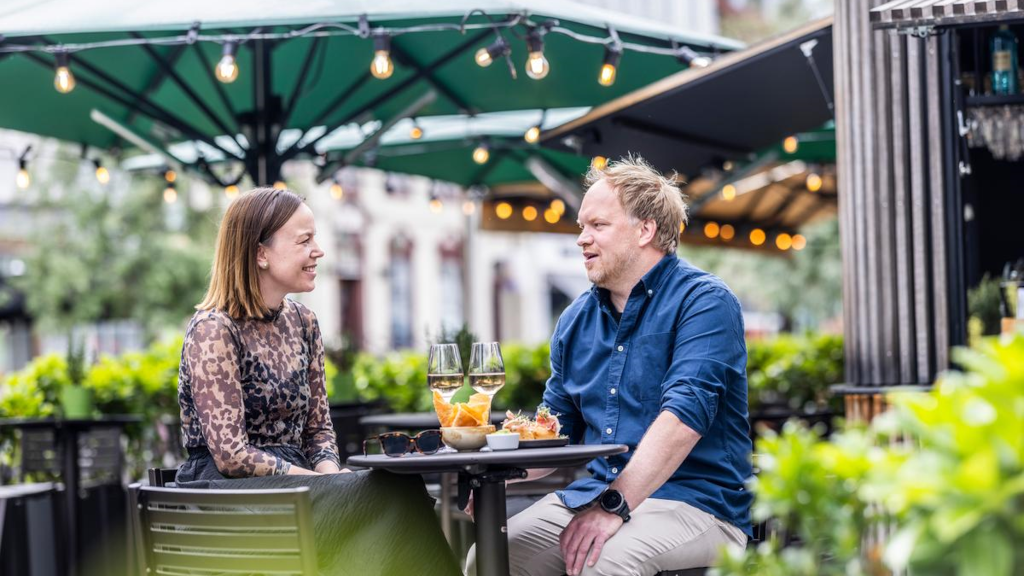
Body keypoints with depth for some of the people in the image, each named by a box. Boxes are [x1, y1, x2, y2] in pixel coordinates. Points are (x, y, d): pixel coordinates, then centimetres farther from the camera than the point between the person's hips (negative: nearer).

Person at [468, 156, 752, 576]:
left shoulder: (703, 302, -8)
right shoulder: (577, 319, 15)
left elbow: (685, 416, -21)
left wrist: (613, 505, -30)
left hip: (694, 502, -6)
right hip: (592, 492, 6)